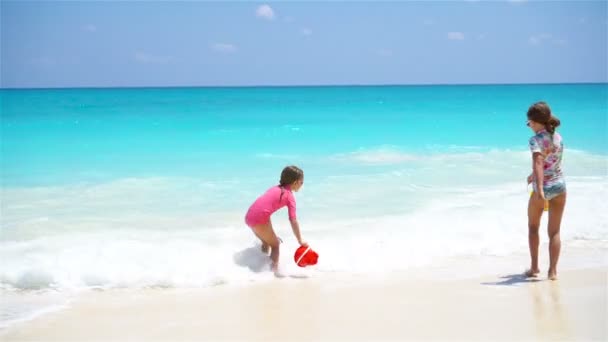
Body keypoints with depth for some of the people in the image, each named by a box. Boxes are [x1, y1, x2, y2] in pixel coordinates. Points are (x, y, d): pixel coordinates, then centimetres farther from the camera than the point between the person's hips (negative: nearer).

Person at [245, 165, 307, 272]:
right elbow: (293, 220, -9)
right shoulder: (289, 196, -1)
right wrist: (300, 241, -9)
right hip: (260, 218, -7)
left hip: (249, 216, 7)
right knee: (275, 244, 7)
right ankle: (274, 269, -5)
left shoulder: (275, 188, 21)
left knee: (266, 242, 26)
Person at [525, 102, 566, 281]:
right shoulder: (558, 137, 4)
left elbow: (538, 163, -29)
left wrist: (539, 190, -38)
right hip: (559, 186, 5)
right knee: (554, 232, 9)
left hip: (543, 187, -5)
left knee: (533, 227, 18)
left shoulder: (536, 140, -16)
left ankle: (534, 267, 21)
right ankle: (553, 270, 4)